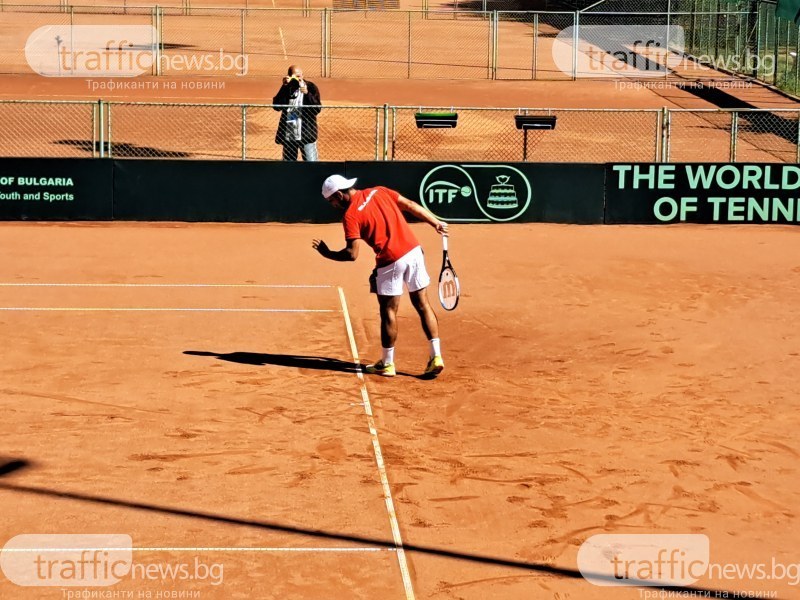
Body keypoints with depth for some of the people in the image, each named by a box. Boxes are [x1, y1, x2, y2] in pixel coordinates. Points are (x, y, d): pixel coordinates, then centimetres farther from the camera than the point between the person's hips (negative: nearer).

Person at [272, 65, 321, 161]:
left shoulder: (310, 87, -3)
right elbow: (276, 106, -10)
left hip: (306, 134, -3)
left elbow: (317, 109, -11)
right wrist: (285, 87, -17)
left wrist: (307, 94, -25)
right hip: (288, 134, 3)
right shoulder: (286, 88, 4)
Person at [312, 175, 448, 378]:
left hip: (391, 261, -6)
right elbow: (411, 206, 10)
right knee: (422, 304, 12)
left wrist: (327, 253, 2)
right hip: (414, 250, 6)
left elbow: (352, 254, -13)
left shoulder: (350, 216, -8)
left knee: (388, 311, 9)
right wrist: (436, 223, 18)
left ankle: (387, 364, 20)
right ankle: (436, 356, 11)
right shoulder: (378, 192, 9)